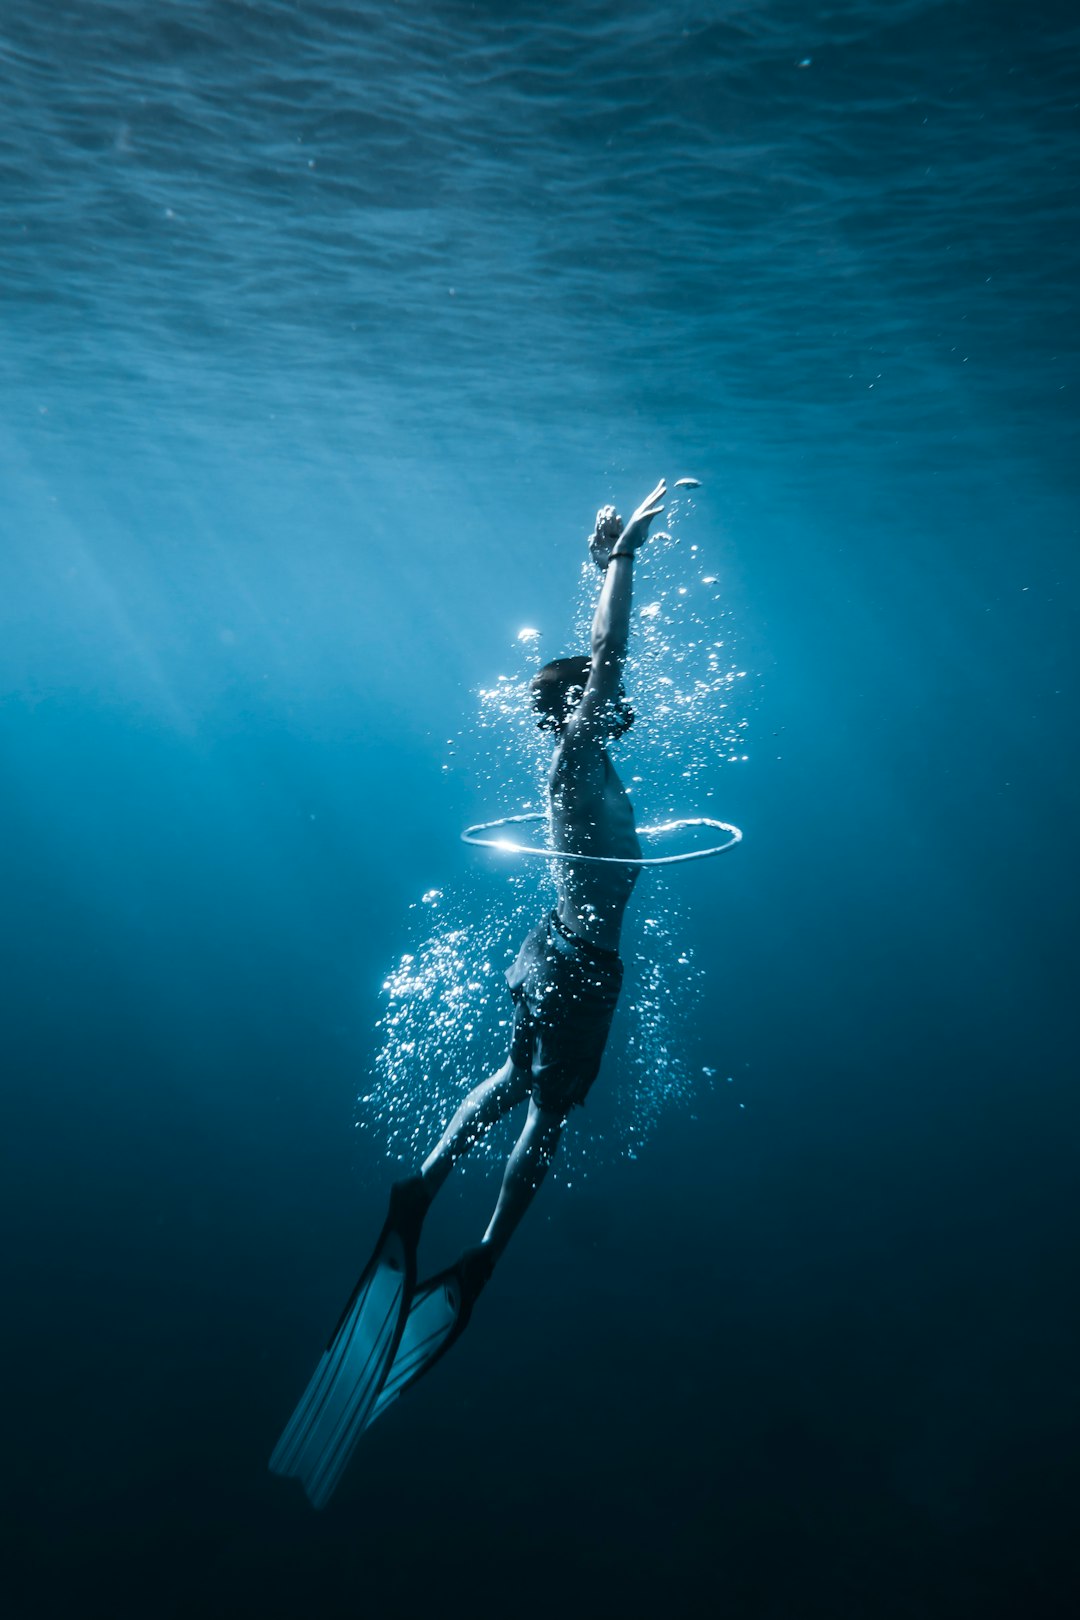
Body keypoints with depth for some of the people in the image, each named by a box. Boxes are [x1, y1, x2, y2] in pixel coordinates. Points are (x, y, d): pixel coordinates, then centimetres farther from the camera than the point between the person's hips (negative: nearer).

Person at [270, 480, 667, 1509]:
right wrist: (622, 554, -27)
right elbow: (606, 655, -30)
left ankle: (426, 1181, 22)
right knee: (548, 1114, 4)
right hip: (580, 967, -8)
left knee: (516, 1078, 24)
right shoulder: (576, 753, -19)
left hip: (550, 953, 8)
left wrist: (607, 562, 15)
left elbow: (597, 654, 13)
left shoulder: (579, 752, 4)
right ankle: (479, 1264, 13)